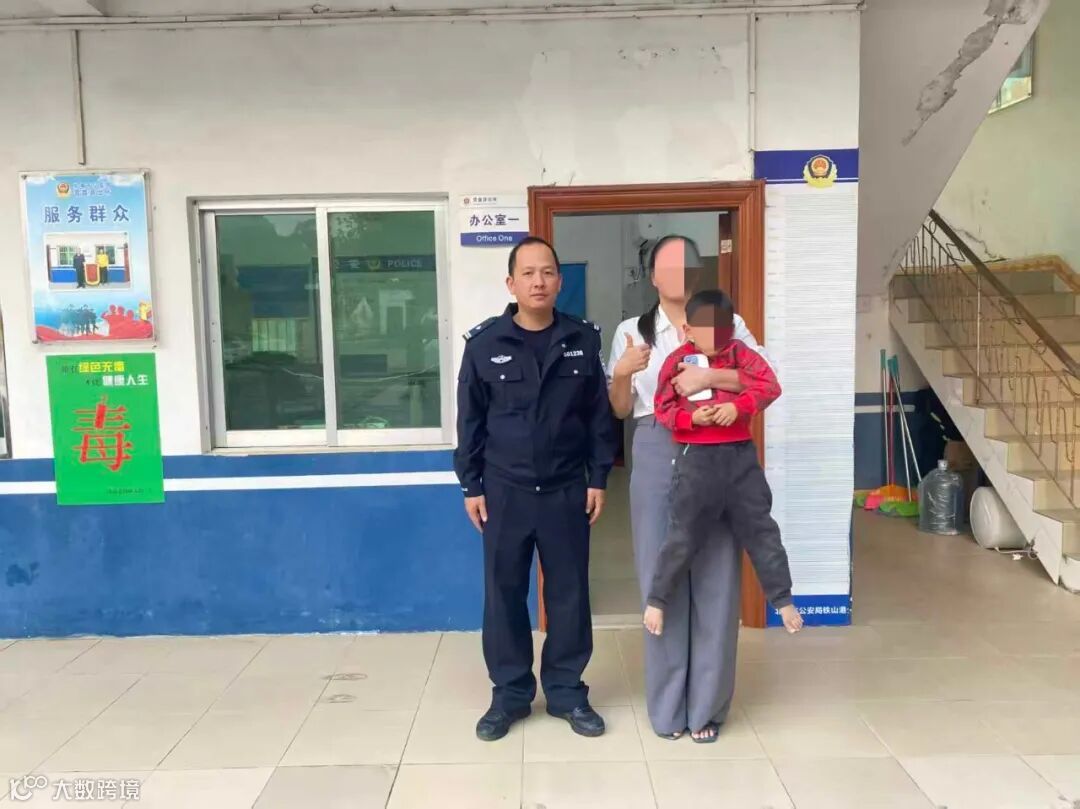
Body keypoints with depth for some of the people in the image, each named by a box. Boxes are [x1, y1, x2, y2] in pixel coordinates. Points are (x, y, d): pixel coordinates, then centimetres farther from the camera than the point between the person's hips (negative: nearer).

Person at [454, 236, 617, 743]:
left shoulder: (582, 341, 0)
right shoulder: (485, 343, -3)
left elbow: (600, 415, 4)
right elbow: (470, 420, 1)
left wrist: (598, 478, 1)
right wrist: (470, 485, 0)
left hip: (566, 491, 1)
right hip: (504, 491, 0)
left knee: (569, 593, 9)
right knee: (503, 594, 8)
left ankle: (567, 691, 26)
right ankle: (510, 693, 25)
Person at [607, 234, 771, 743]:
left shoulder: (727, 324, 7)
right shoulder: (632, 332, 10)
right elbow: (620, 410, 10)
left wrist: (709, 377, -14)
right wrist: (622, 374, -9)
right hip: (656, 456, 1)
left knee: (715, 577, 3)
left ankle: (706, 706, 19)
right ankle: (667, 706, 20)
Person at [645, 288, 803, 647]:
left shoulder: (739, 353, 2)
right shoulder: (677, 361, -4)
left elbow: (770, 385, -7)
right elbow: (663, 409, -3)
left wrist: (739, 406, -21)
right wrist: (691, 418, -20)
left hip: (740, 455, 3)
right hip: (697, 458, -2)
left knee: (760, 529, 10)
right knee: (684, 536, 3)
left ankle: (782, 598, 24)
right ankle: (656, 600, 19)